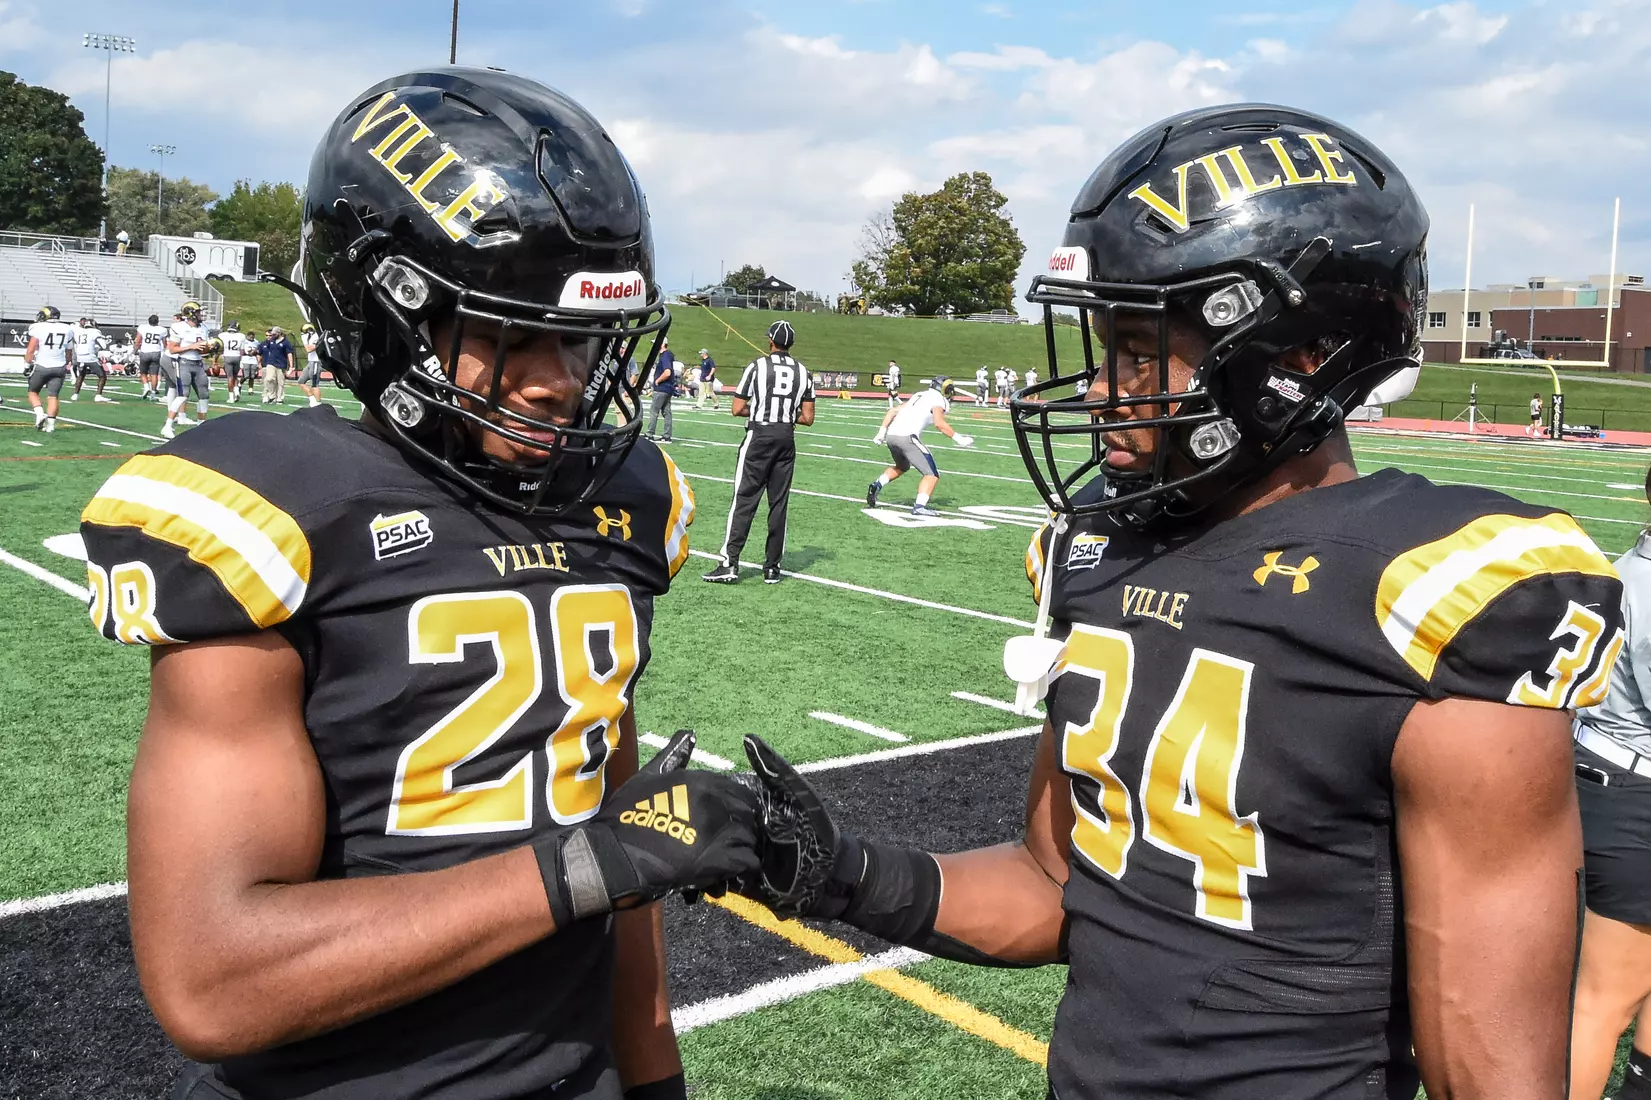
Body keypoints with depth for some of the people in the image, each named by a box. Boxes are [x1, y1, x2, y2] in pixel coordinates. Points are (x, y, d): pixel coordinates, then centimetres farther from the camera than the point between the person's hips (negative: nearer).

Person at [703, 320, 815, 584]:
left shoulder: (757, 366, -5)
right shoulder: (803, 372, 7)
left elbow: (737, 409, -5)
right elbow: (807, 418, 5)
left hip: (759, 436, -4)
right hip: (787, 439, 4)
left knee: (744, 500, -2)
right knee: (779, 503, 8)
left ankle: (730, 564, -6)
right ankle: (772, 567, 12)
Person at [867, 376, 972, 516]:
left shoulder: (918, 396, 27)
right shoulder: (938, 400, 6)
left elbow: (893, 411, 23)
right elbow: (939, 423, -12)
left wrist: (881, 432, 23)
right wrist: (958, 438, -4)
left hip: (890, 436, 8)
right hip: (907, 437, -8)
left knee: (902, 466, 34)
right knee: (932, 474, -2)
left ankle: (877, 486, 18)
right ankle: (919, 506, -18)